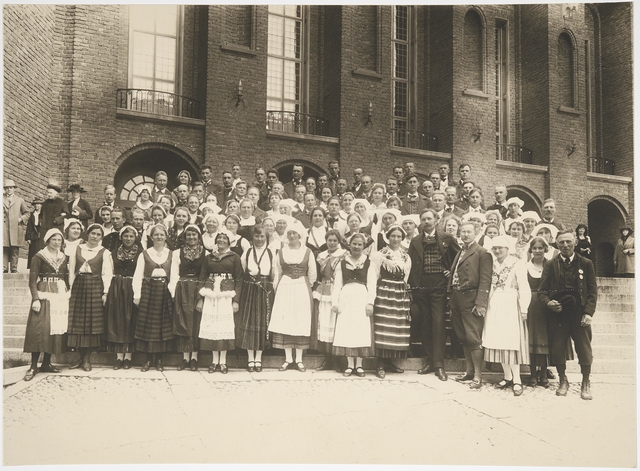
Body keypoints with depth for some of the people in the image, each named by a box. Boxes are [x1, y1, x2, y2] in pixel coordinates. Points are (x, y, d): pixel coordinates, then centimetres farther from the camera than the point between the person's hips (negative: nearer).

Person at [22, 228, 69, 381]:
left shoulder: (64, 257, 13)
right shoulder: (39, 257, -3)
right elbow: (32, 281, -6)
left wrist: (68, 294, 7)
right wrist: (35, 299, -16)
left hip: (61, 296, 5)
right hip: (44, 295, -5)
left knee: (58, 329, 4)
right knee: (39, 329, -9)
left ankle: (46, 363, 13)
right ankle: (34, 366, -5)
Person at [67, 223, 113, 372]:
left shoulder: (104, 252, 4)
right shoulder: (77, 249, 10)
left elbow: (107, 273, -2)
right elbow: (71, 271, 10)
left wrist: (105, 292, -10)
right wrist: (71, 288, 2)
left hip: (95, 288, -2)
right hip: (78, 286, 2)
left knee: (92, 323, -3)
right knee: (78, 322, 2)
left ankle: (87, 359, 4)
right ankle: (81, 357, 11)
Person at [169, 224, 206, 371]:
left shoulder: (205, 253, 4)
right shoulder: (177, 253, 7)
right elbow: (174, 274, 5)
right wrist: (173, 292, -4)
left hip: (199, 291, -1)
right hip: (182, 291, 1)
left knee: (197, 323, 0)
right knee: (183, 322, 1)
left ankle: (194, 357, 7)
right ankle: (185, 357, 7)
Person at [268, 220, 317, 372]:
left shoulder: (307, 252, 2)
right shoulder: (281, 252, 7)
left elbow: (312, 275, 7)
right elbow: (277, 273, 12)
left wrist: (305, 286, 10)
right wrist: (277, 287, 6)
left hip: (302, 290, -1)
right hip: (284, 289, 1)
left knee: (301, 322, 0)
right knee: (285, 322, -1)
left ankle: (299, 359, 8)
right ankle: (288, 359, 7)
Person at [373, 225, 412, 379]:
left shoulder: (406, 257, 13)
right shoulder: (380, 255, 0)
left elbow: (406, 278, 18)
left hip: (401, 295, 5)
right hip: (384, 293, -5)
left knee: (398, 328, 5)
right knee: (382, 327, -8)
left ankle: (389, 361, 15)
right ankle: (381, 365, -3)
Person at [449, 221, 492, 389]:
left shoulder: (482, 253, -5)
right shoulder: (459, 253, 19)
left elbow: (485, 280, -11)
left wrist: (480, 303, -18)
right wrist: (452, 302, 12)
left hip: (471, 299, -7)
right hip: (457, 300, 7)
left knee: (473, 338, -7)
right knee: (463, 338, 12)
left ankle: (478, 376, -2)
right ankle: (469, 371, 23)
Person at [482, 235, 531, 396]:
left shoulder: (517, 264, -6)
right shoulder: (492, 264, 10)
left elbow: (524, 288, -9)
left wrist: (524, 309, -14)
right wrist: (484, 304, 3)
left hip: (510, 306, -5)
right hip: (494, 307, 6)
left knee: (511, 341, -6)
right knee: (498, 342, 5)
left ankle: (517, 380, -1)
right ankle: (508, 377, 14)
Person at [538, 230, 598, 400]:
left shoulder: (586, 264, 5)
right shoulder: (551, 265, 7)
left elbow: (593, 291, 3)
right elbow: (543, 290, 7)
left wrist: (588, 312, -8)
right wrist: (548, 302, -14)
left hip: (579, 313, -1)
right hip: (558, 314, 1)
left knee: (584, 349, 0)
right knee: (557, 349, 2)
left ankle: (586, 383, 18)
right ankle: (563, 381, 21)